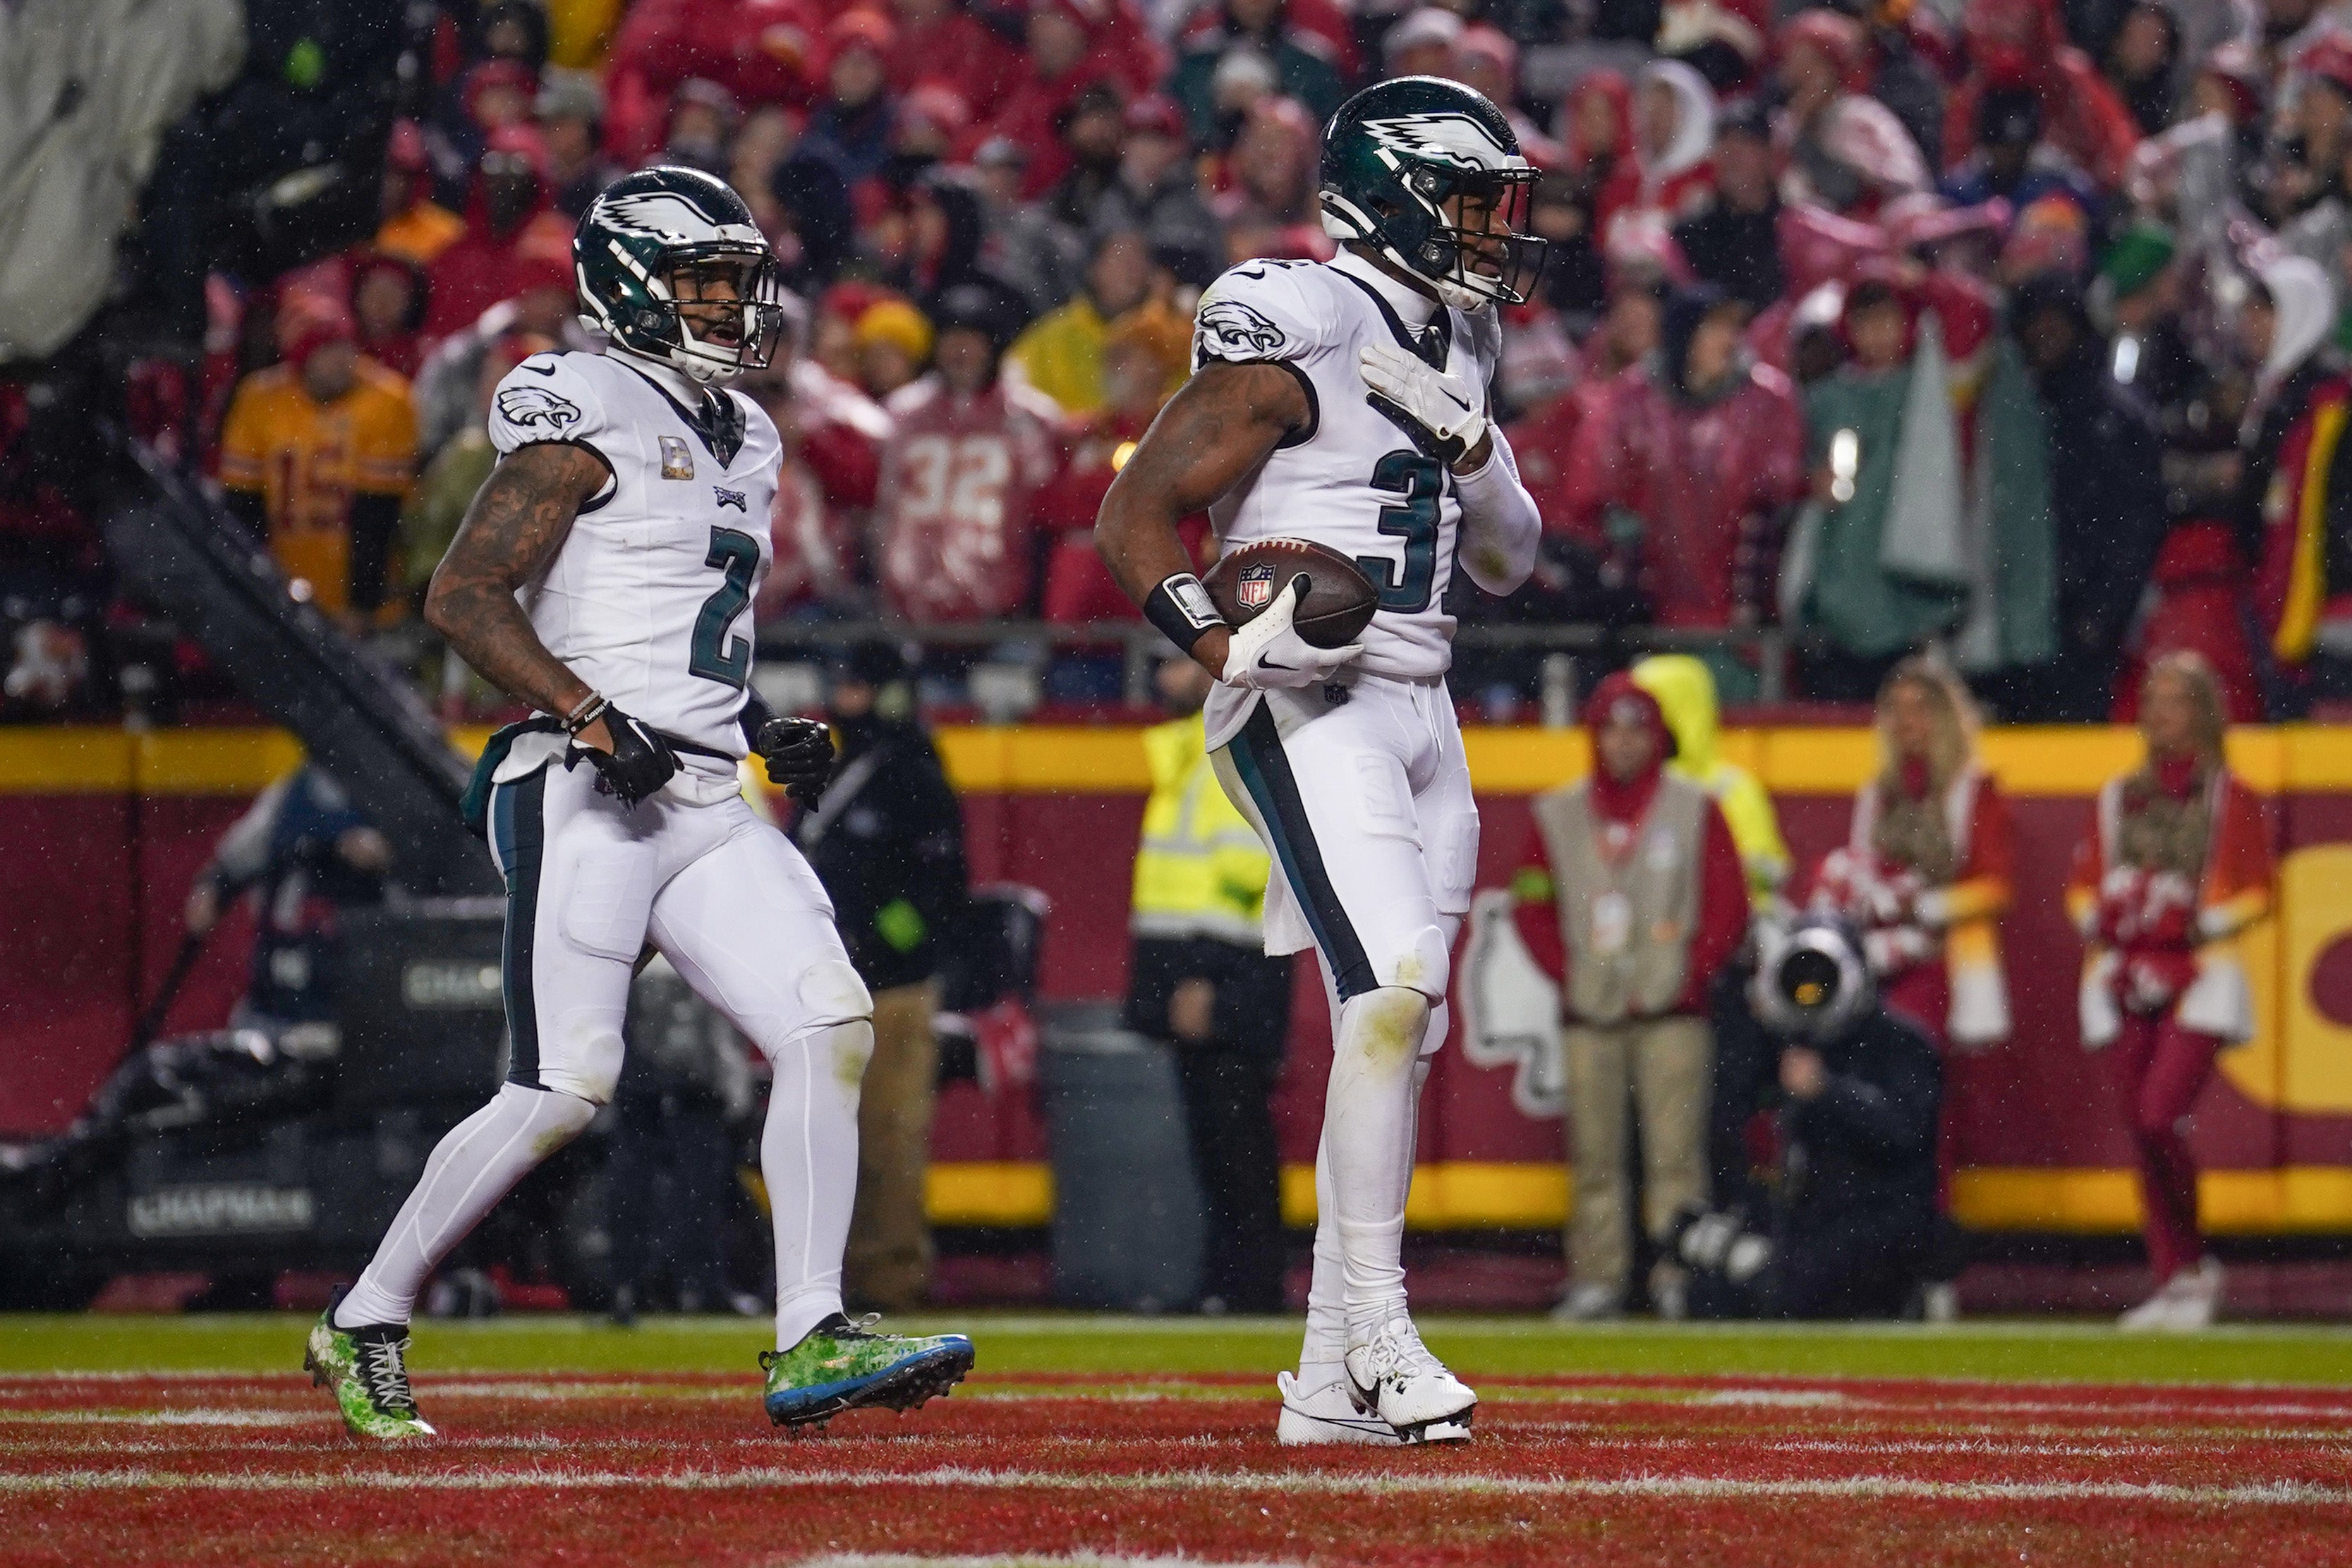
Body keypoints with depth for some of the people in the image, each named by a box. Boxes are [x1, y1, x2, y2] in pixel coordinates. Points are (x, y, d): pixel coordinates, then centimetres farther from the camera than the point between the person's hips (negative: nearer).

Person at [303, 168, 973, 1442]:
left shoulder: (739, 439, 20)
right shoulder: (590, 415, -7)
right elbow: (463, 596, -14)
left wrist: (767, 732, 13)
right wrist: (593, 718, -21)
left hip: (708, 807, 8)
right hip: (586, 803, -8)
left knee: (831, 1025, -7)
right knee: (566, 1086, -11)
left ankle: (811, 1342, -7)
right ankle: (365, 1326, 3)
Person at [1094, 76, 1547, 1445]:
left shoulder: (1453, 342, 15)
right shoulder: (1302, 334, -11)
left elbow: (1511, 560, 18)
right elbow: (1135, 518, -11)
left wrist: (1471, 445, -1)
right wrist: (1225, 642, -26)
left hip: (1419, 712, 9)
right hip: (1311, 710, -9)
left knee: (1403, 1033, 7)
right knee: (1391, 993, -22)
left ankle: (1331, 1381, 12)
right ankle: (1378, 1330, -17)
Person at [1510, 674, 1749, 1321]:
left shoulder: (1694, 812, 5)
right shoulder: (1558, 814, 11)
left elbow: (1729, 906, 4)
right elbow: (1530, 905, 13)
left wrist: (1691, 971, -6)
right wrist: (1568, 972, 1)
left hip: (1670, 1008, -2)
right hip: (1589, 1013, 2)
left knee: (1674, 1148, -9)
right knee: (1594, 1152, 1)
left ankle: (1678, 1274, -8)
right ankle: (1597, 1276, 4)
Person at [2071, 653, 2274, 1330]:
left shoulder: (2231, 798, 3)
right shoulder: (2118, 798, 15)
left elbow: (2257, 893, 0)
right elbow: (2084, 885, 16)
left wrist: (2204, 923, -15)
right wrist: (2102, 916, -5)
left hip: (2200, 976, -5)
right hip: (2122, 975, 5)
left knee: (2160, 1118, -19)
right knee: (2142, 1130, 2)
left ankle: (2196, 1268, -2)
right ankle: (2175, 1278, 9)